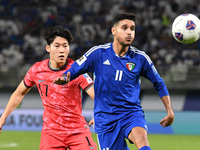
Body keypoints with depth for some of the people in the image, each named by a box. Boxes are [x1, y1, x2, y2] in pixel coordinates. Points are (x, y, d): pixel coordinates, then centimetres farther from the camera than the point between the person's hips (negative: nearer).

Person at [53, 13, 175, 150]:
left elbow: (159, 84, 14)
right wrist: (64, 79, -22)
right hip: (105, 118, 1)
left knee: (142, 138, -31)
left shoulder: (140, 58, 0)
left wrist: (170, 111, 9)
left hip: (132, 113, 0)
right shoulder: (98, 53, -3)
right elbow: (73, 71, 2)